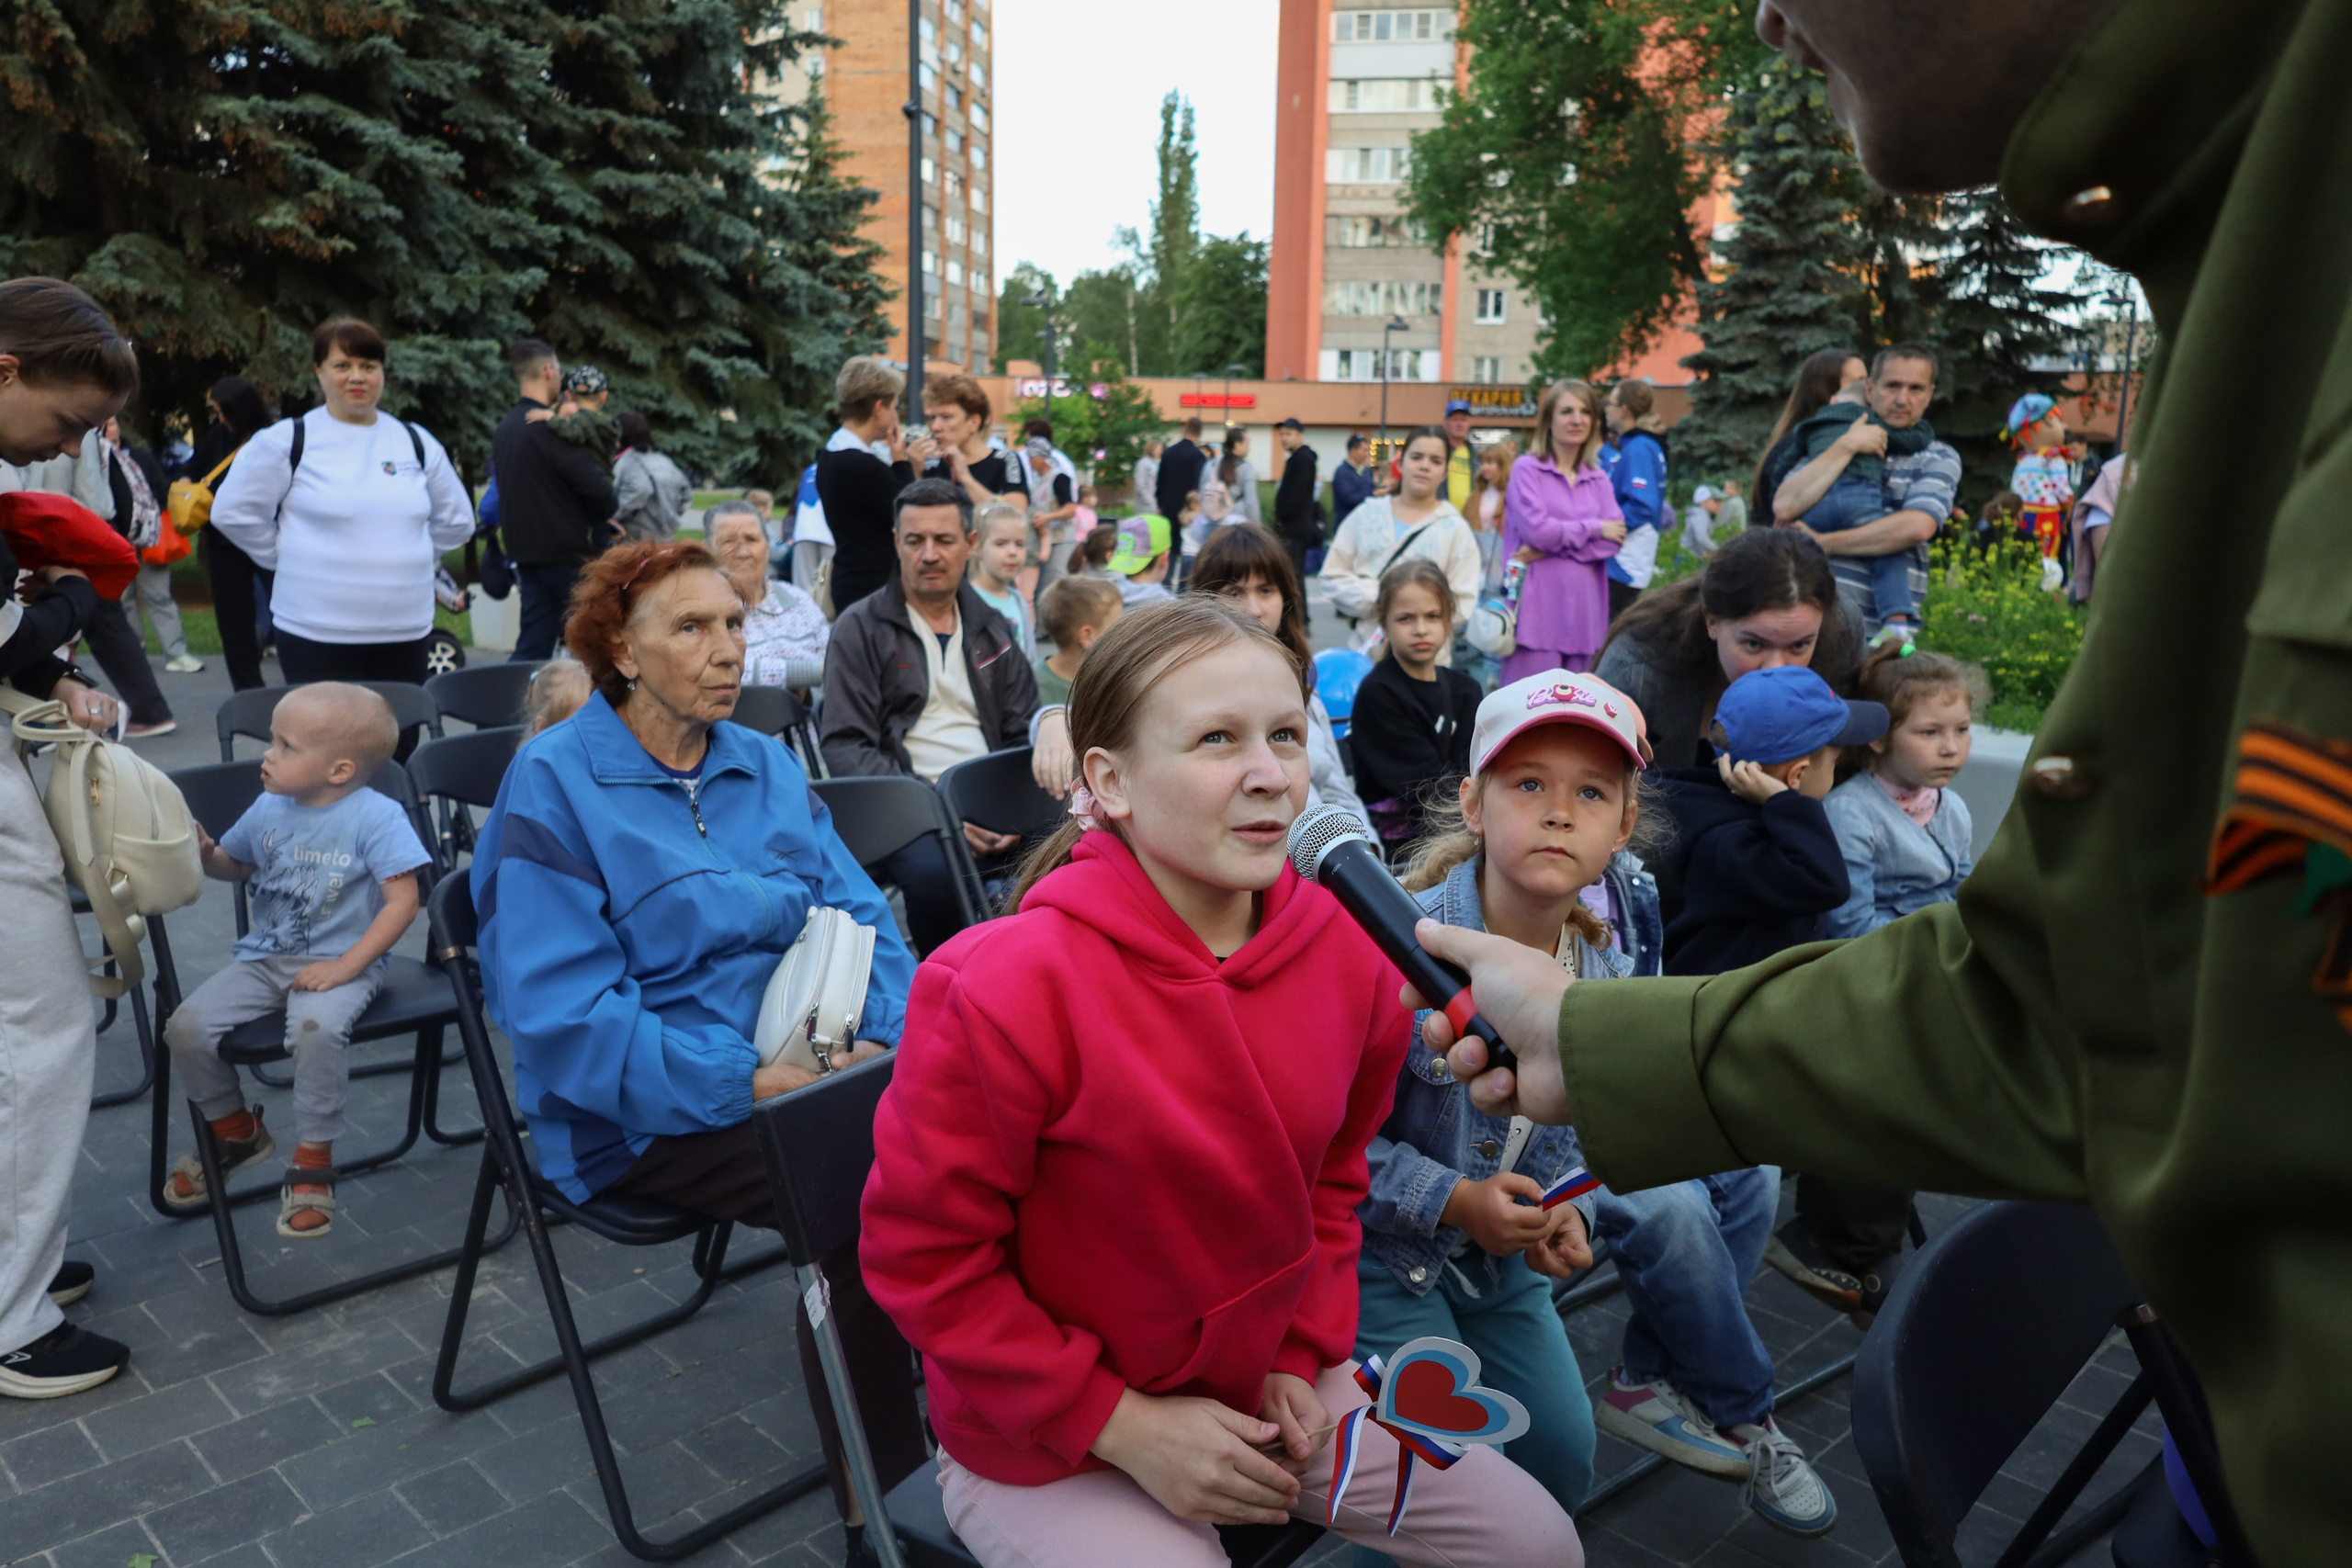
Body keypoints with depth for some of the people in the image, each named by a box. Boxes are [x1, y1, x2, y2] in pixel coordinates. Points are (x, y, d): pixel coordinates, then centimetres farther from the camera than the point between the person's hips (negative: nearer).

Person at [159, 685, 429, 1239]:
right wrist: (205, 853, 1)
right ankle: (235, 1130, 17)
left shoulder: (376, 816, -12)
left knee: (316, 1027, -36)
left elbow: (402, 902, -15)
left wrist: (345, 966, -20)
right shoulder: (269, 809, 7)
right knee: (186, 1026, -12)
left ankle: (312, 1160, -14)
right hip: (264, 959, 7)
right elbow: (234, 865, 25)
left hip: (341, 964, -6)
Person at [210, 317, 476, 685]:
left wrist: (409, 558, 12)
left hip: (406, 634, 4)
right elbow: (233, 511, 2)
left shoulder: (417, 442, 11)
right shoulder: (287, 441, -1)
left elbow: (456, 521, 21)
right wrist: (288, 557, 2)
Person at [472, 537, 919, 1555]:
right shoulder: (554, 785, -7)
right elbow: (561, 1017, -14)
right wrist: (748, 1083, -22)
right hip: (643, 1116, -5)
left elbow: (859, 918, 9)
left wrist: (881, 1040, -11)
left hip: (798, 1065, 6)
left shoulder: (767, 766, 12)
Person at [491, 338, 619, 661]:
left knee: (532, 647, 8)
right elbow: (597, 489, -21)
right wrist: (608, 511, 3)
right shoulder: (552, 428, -16)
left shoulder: (502, 430, 12)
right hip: (566, 556, -8)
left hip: (526, 557, 8)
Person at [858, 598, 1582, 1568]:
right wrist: (1125, 1425, -17)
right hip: (1045, 1441, -5)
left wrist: (1305, 1353, 0)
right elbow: (923, 1256, -18)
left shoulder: (1347, 956, -10)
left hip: (1264, 1384, 5)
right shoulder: (1002, 989, -27)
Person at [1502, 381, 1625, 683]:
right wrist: (1595, 528, 0)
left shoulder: (1599, 479, 15)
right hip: (1537, 605, -5)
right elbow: (1537, 529, -11)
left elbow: (1615, 540, 2)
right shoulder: (1527, 469, 2)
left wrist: (1549, 549, -9)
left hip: (1584, 609, 5)